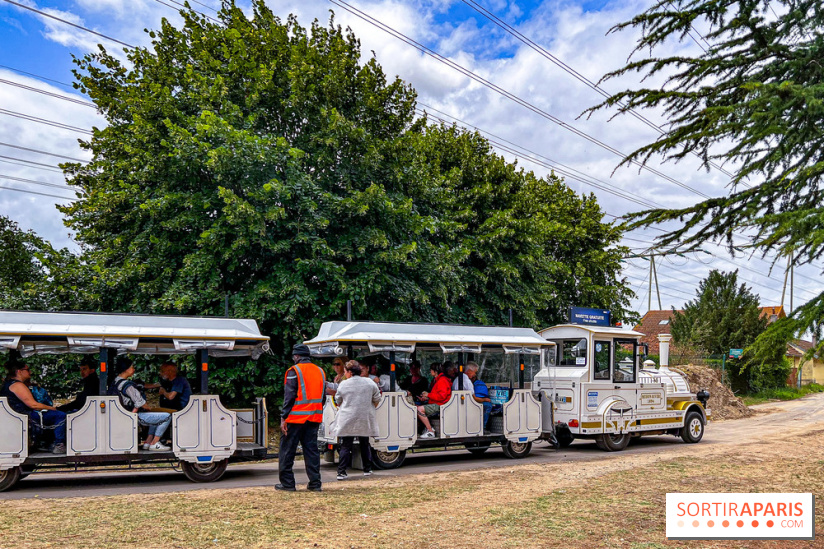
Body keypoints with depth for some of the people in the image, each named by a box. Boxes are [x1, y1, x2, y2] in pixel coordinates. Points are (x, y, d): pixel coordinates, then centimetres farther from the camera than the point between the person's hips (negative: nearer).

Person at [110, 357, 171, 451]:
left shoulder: (116, 382, 7)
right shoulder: (127, 385, -24)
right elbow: (140, 402, -20)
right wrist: (149, 409, -3)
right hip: (137, 417, -10)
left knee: (156, 416, 29)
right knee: (167, 417, -11)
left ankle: (148, 442, 19)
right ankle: (154, 444, -5)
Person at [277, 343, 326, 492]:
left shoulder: (294, 371, -7)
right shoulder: (320, 372, 13)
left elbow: (289, 396, -12)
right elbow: (323, 397, 16)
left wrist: (283, 418, -11)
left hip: (296, 418, -6)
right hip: (314, 418, 6)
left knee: (287, 450, 5)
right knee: (312, 449, 9)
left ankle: (287, 483, 9)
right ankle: (315, 483, 8)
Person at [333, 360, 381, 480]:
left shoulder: (343, 384, -3)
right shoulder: (370, 383, 2)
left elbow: (338, 402, 10)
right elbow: (377, 400, 11)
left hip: (347, 421, -2)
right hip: (365, 421, 2)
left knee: (345, 446, 1)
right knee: (365, 445, 15)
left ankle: (341, 472, -4)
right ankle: (367, 469, 22)